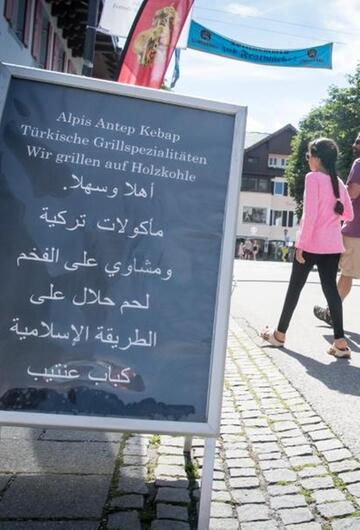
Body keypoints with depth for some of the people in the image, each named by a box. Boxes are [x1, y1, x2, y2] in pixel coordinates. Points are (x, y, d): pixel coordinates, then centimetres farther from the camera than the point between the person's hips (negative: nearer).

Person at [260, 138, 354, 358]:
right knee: (331, 288, 5)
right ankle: (340, 342, 0)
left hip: (312, 243, -5)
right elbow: (349, 215, 14)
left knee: (295, 287, 6)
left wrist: (301, 243, -14)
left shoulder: (313, 177, -9)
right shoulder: (339, 182, 11)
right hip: (333, 245, 6)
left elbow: (310, 214, -16)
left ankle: (280, 334, 17)